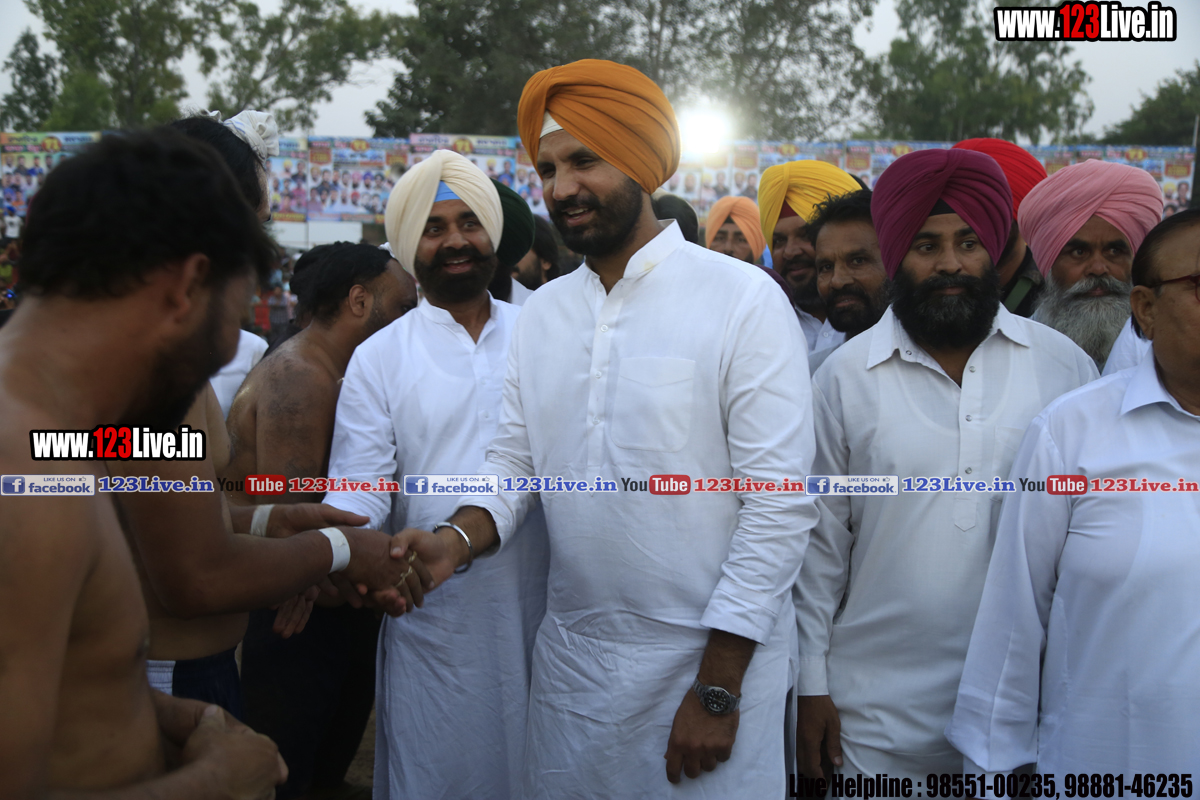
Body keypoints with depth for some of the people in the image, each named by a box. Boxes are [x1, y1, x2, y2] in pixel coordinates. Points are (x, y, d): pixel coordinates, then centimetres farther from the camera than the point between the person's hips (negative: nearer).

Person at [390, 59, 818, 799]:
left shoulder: (744, 299, -11)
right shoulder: (542, 313, 6)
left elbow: (780, 506, -13)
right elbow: (515, 461, 8)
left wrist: (718, 688, -14)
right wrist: (459, 537, -13)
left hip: (711, 655, -4)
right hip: (571, 656, 5)